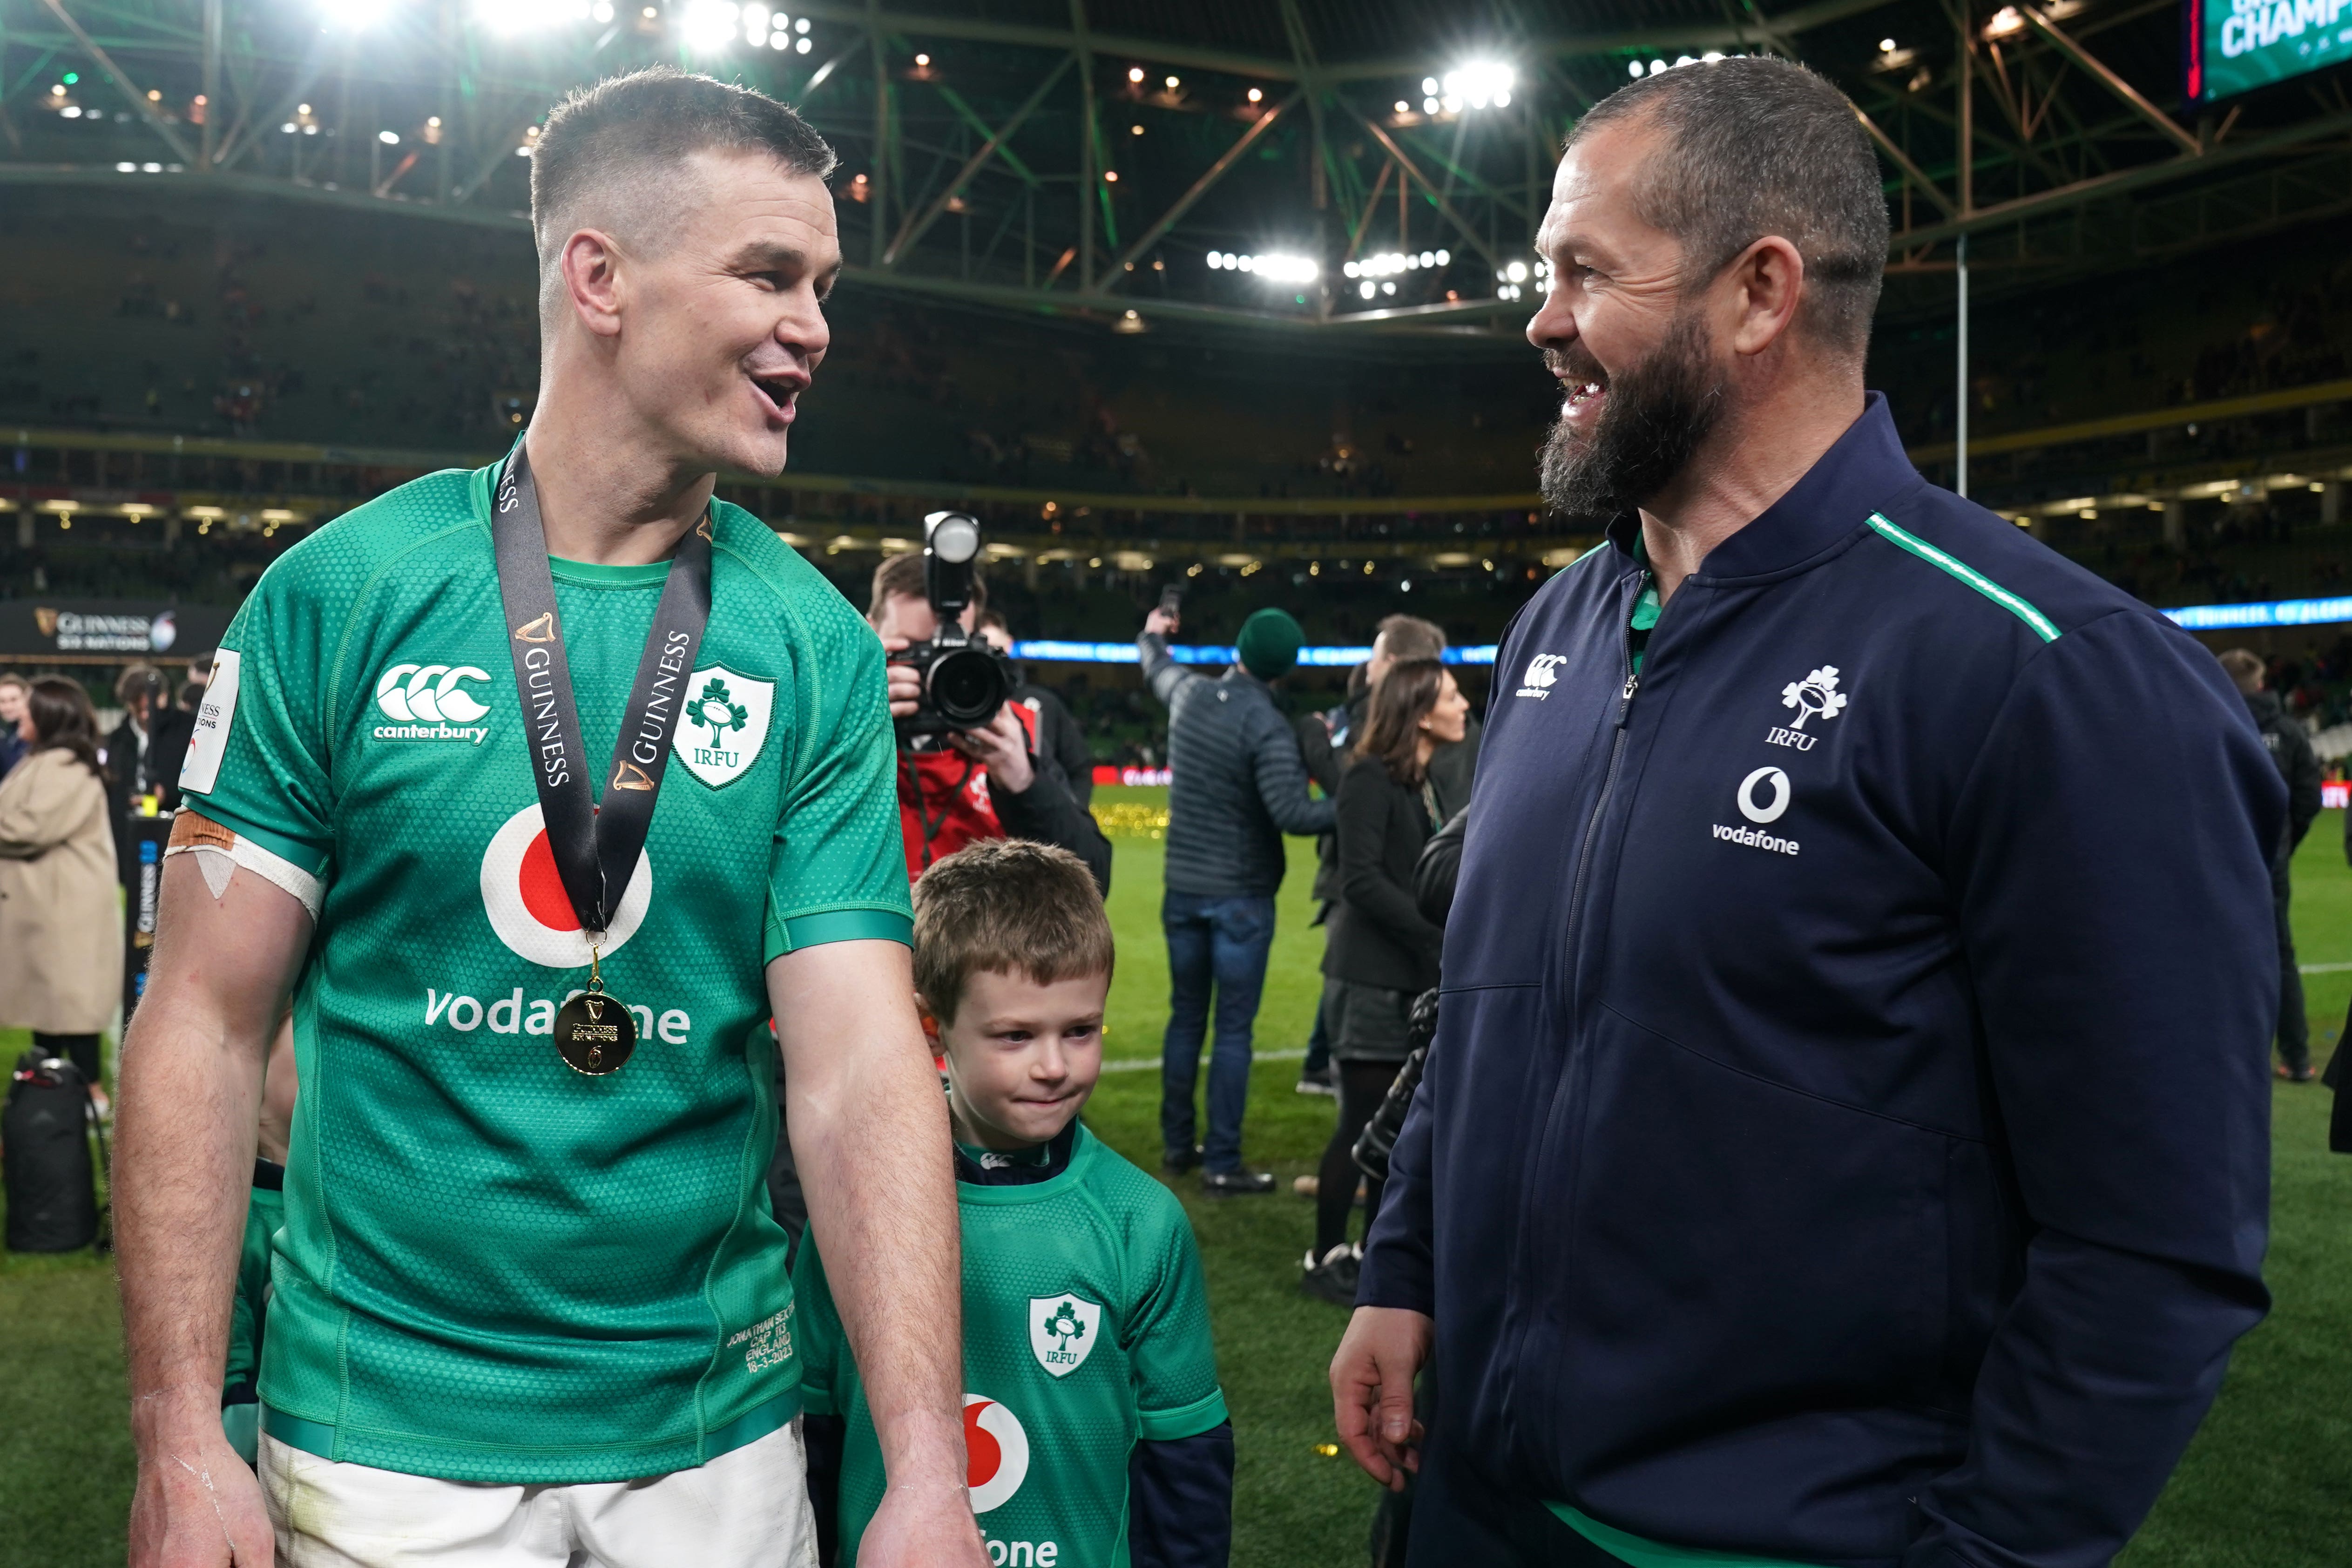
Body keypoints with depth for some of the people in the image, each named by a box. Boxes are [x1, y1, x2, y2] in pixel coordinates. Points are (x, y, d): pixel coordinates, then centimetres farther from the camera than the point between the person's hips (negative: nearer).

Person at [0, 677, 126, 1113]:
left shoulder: (67, 769, -16)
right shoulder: (40, 763, 17)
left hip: (66, 903, -10)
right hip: (45, 899, 10)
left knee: (69, 995, -7)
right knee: (46, 994, 13)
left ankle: (93, 1092, -1)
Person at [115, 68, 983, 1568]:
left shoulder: (821, 653, -6)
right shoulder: (342, 593, -8)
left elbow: (861, 1062, -11)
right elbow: (209, 1019, -5)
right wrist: (180, 1442, -8)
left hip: (713, 1428, 2)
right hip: (386, 1435, -1)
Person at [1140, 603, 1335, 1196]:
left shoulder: (1190, 693, 1)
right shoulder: (1268, 728, -19)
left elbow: (1160, 670, 25)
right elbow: (1291, 813, -28)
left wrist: (1152, 637, 47)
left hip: (1183, 890, 6)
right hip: (1241, 897, -6)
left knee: (1186, 1018, 17)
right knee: (1234, 1029, 1)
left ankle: (1177, 1146, 26)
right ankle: (1222, 1165, 4)